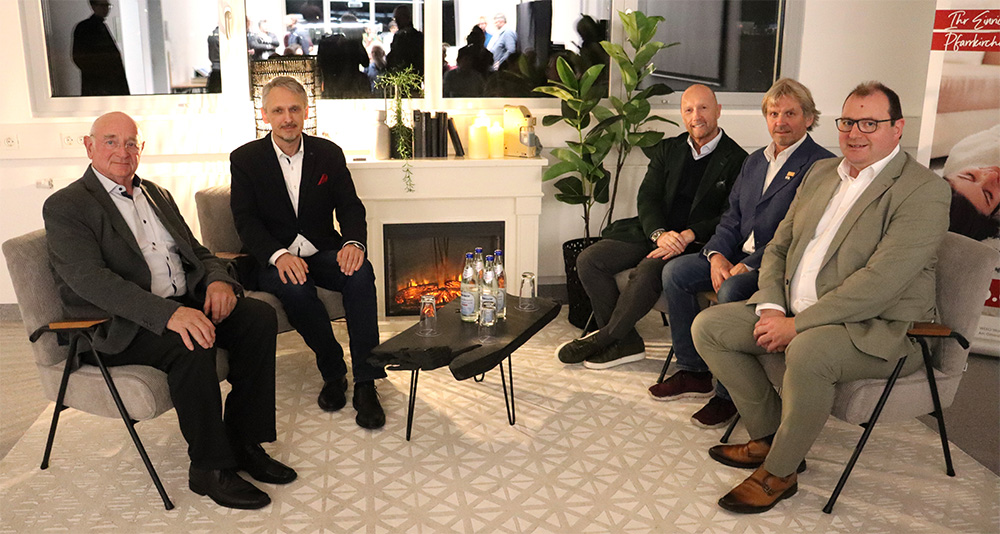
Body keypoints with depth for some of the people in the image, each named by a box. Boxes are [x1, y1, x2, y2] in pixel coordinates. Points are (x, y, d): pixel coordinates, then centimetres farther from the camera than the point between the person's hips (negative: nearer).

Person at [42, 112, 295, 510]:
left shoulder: (156, 194, 20)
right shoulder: (65, 207, -3)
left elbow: (197, 252, 19)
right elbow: (89, 279, -19)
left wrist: (217, 279, -7)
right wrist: (168, 313, -33)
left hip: (184, 305, 7)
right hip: (117, 328, -7)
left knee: (259, 316, -15)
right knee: (191, 344, -34)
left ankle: (243, 442, -8)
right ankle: (210, 467, -17)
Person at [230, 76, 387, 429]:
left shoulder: (329, 153, 6)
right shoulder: (245, 159, 0)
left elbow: (350, 206, 2)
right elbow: (245, 220, -7)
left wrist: (353, 242, -21)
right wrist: (279, 255, -27)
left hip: (322, 252, 2)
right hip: (273, 259, -2)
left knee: (360, 273, -29)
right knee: (296, 288, -35)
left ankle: (365, 384, -27)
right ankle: (333, 372, -14)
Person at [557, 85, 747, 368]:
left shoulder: (737, 160, 0)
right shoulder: (667, 149, 15)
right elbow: (648, 197, 5)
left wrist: (687, 236, -22)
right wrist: (659, 234, -15)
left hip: (695, 243, -5)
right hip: (653, 234, 6)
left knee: (648, 270, -35)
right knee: (589, 260, -13)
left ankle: (603, 339, -15)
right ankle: (627, 342, -8)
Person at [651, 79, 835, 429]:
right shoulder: (754, 161, 18)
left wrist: (748, 265, -22)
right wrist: (717, 255, -5)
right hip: (737, 256, 8)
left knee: (732, 290, -34)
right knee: (675, 272, -7)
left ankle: (729, 393, -17)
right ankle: (693, 372, 2)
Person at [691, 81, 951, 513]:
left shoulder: (924, 191, -11)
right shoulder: (820, 173, 14)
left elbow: (881, 282, -22)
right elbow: (778, 247, 13)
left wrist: (797, 324, -23)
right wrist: (772, 307, -5)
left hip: (878, 329, -7)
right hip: (793, 313, 8)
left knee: (807, 351, -38)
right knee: (708, 326, -5)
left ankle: (778, 471, -13)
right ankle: (768, 436, 7)